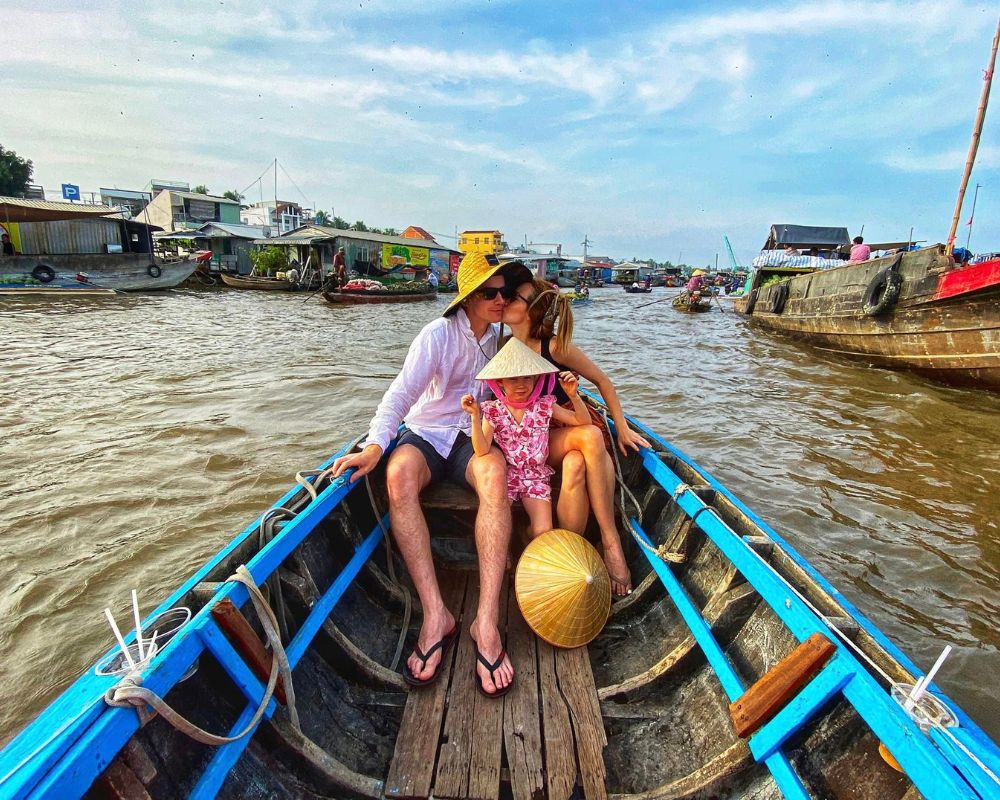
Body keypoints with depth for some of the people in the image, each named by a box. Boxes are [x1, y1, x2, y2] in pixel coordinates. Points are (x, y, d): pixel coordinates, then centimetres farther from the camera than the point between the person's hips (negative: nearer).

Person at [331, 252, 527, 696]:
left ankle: (486, 620, -39)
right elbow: (403, 390, -18)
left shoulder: (500, 335, 10)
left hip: (477, 436, 2)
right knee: (398, 473, -37)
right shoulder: (439, 334, -5)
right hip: (428, 432, -1)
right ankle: (435, 614, -35)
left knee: (495, 474, -36)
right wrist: (374, 445, -32)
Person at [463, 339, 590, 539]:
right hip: (506, 477, -1)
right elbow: (481, 451, -14)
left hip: (537, 477, 1)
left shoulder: (544, 405, -1)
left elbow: (583, 421, 1)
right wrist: (475, 416, -24)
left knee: (543, 533, -17)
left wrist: (573, 395, -14)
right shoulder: (493, 411, -4)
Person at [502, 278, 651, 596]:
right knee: (590, 436, -33)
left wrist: (622, 429, -4)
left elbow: (602, 381, -1)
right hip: (530, 442, 0)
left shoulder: (554, 346, -12)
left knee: (575, 465, -36)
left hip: (572, 428, 0)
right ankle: (610, 540, -24)